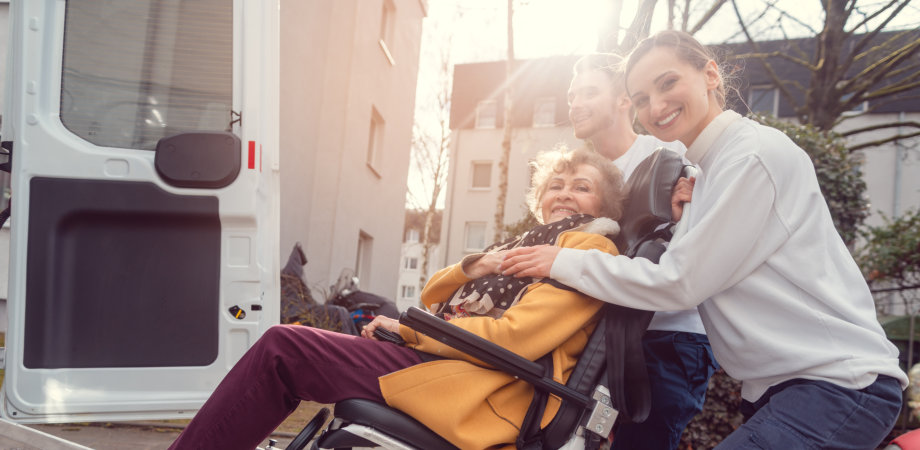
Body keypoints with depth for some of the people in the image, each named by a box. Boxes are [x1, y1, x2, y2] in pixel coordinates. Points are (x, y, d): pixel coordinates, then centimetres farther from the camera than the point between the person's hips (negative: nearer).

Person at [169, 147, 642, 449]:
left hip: (481, 398, -8)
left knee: (281, 348, -11)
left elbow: (514, 337, -17)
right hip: (445, 362, 9)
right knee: (285, 347, 5)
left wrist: (410, 330, -7)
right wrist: (470, 269, -1)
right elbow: (432, 298, 21)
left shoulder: (590, 250, -3)